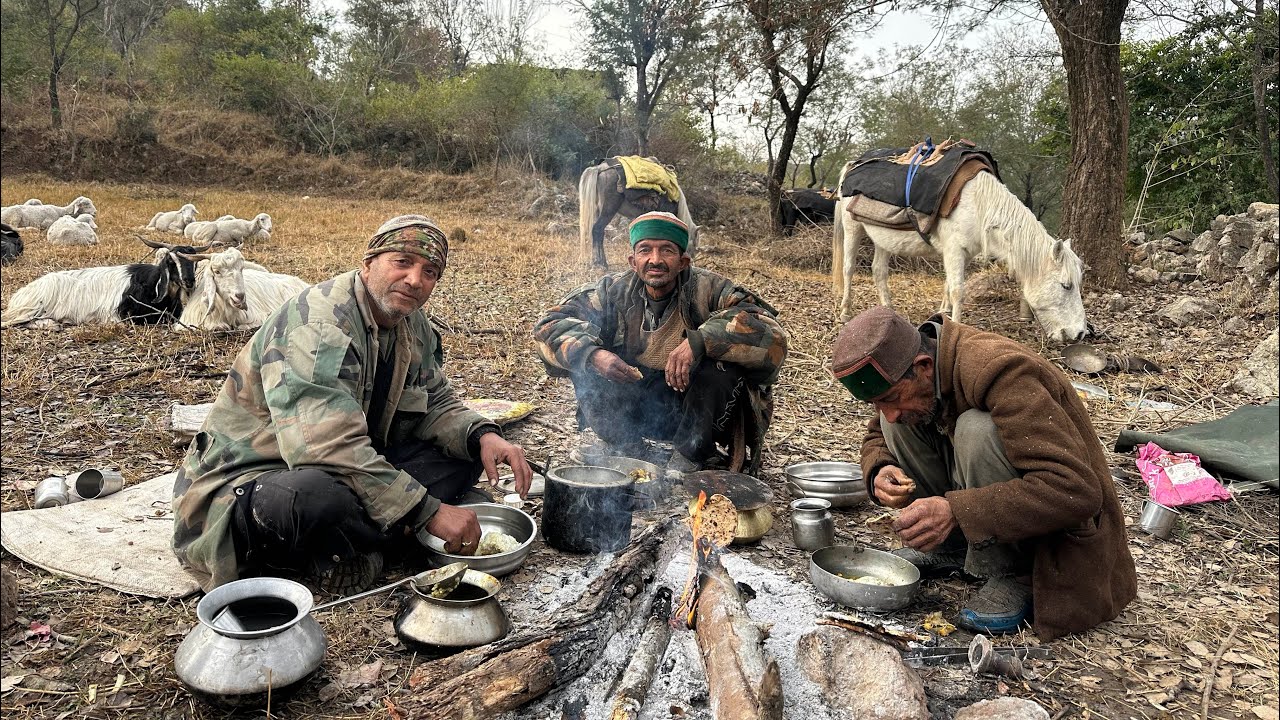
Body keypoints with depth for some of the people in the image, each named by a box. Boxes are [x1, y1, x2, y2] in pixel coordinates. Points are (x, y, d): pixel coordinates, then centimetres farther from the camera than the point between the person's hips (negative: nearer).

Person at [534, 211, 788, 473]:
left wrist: (699, 339, -40)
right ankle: (622, 445, 2)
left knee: (723, 367, -30)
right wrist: (591, 355, -29)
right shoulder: (615, 291, -7)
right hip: (634, 408, 3)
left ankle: (690, 456, -10)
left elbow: (769, 333, -28)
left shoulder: (708, 290, -16)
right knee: (585, 357, -15)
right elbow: (549, 325, -9)